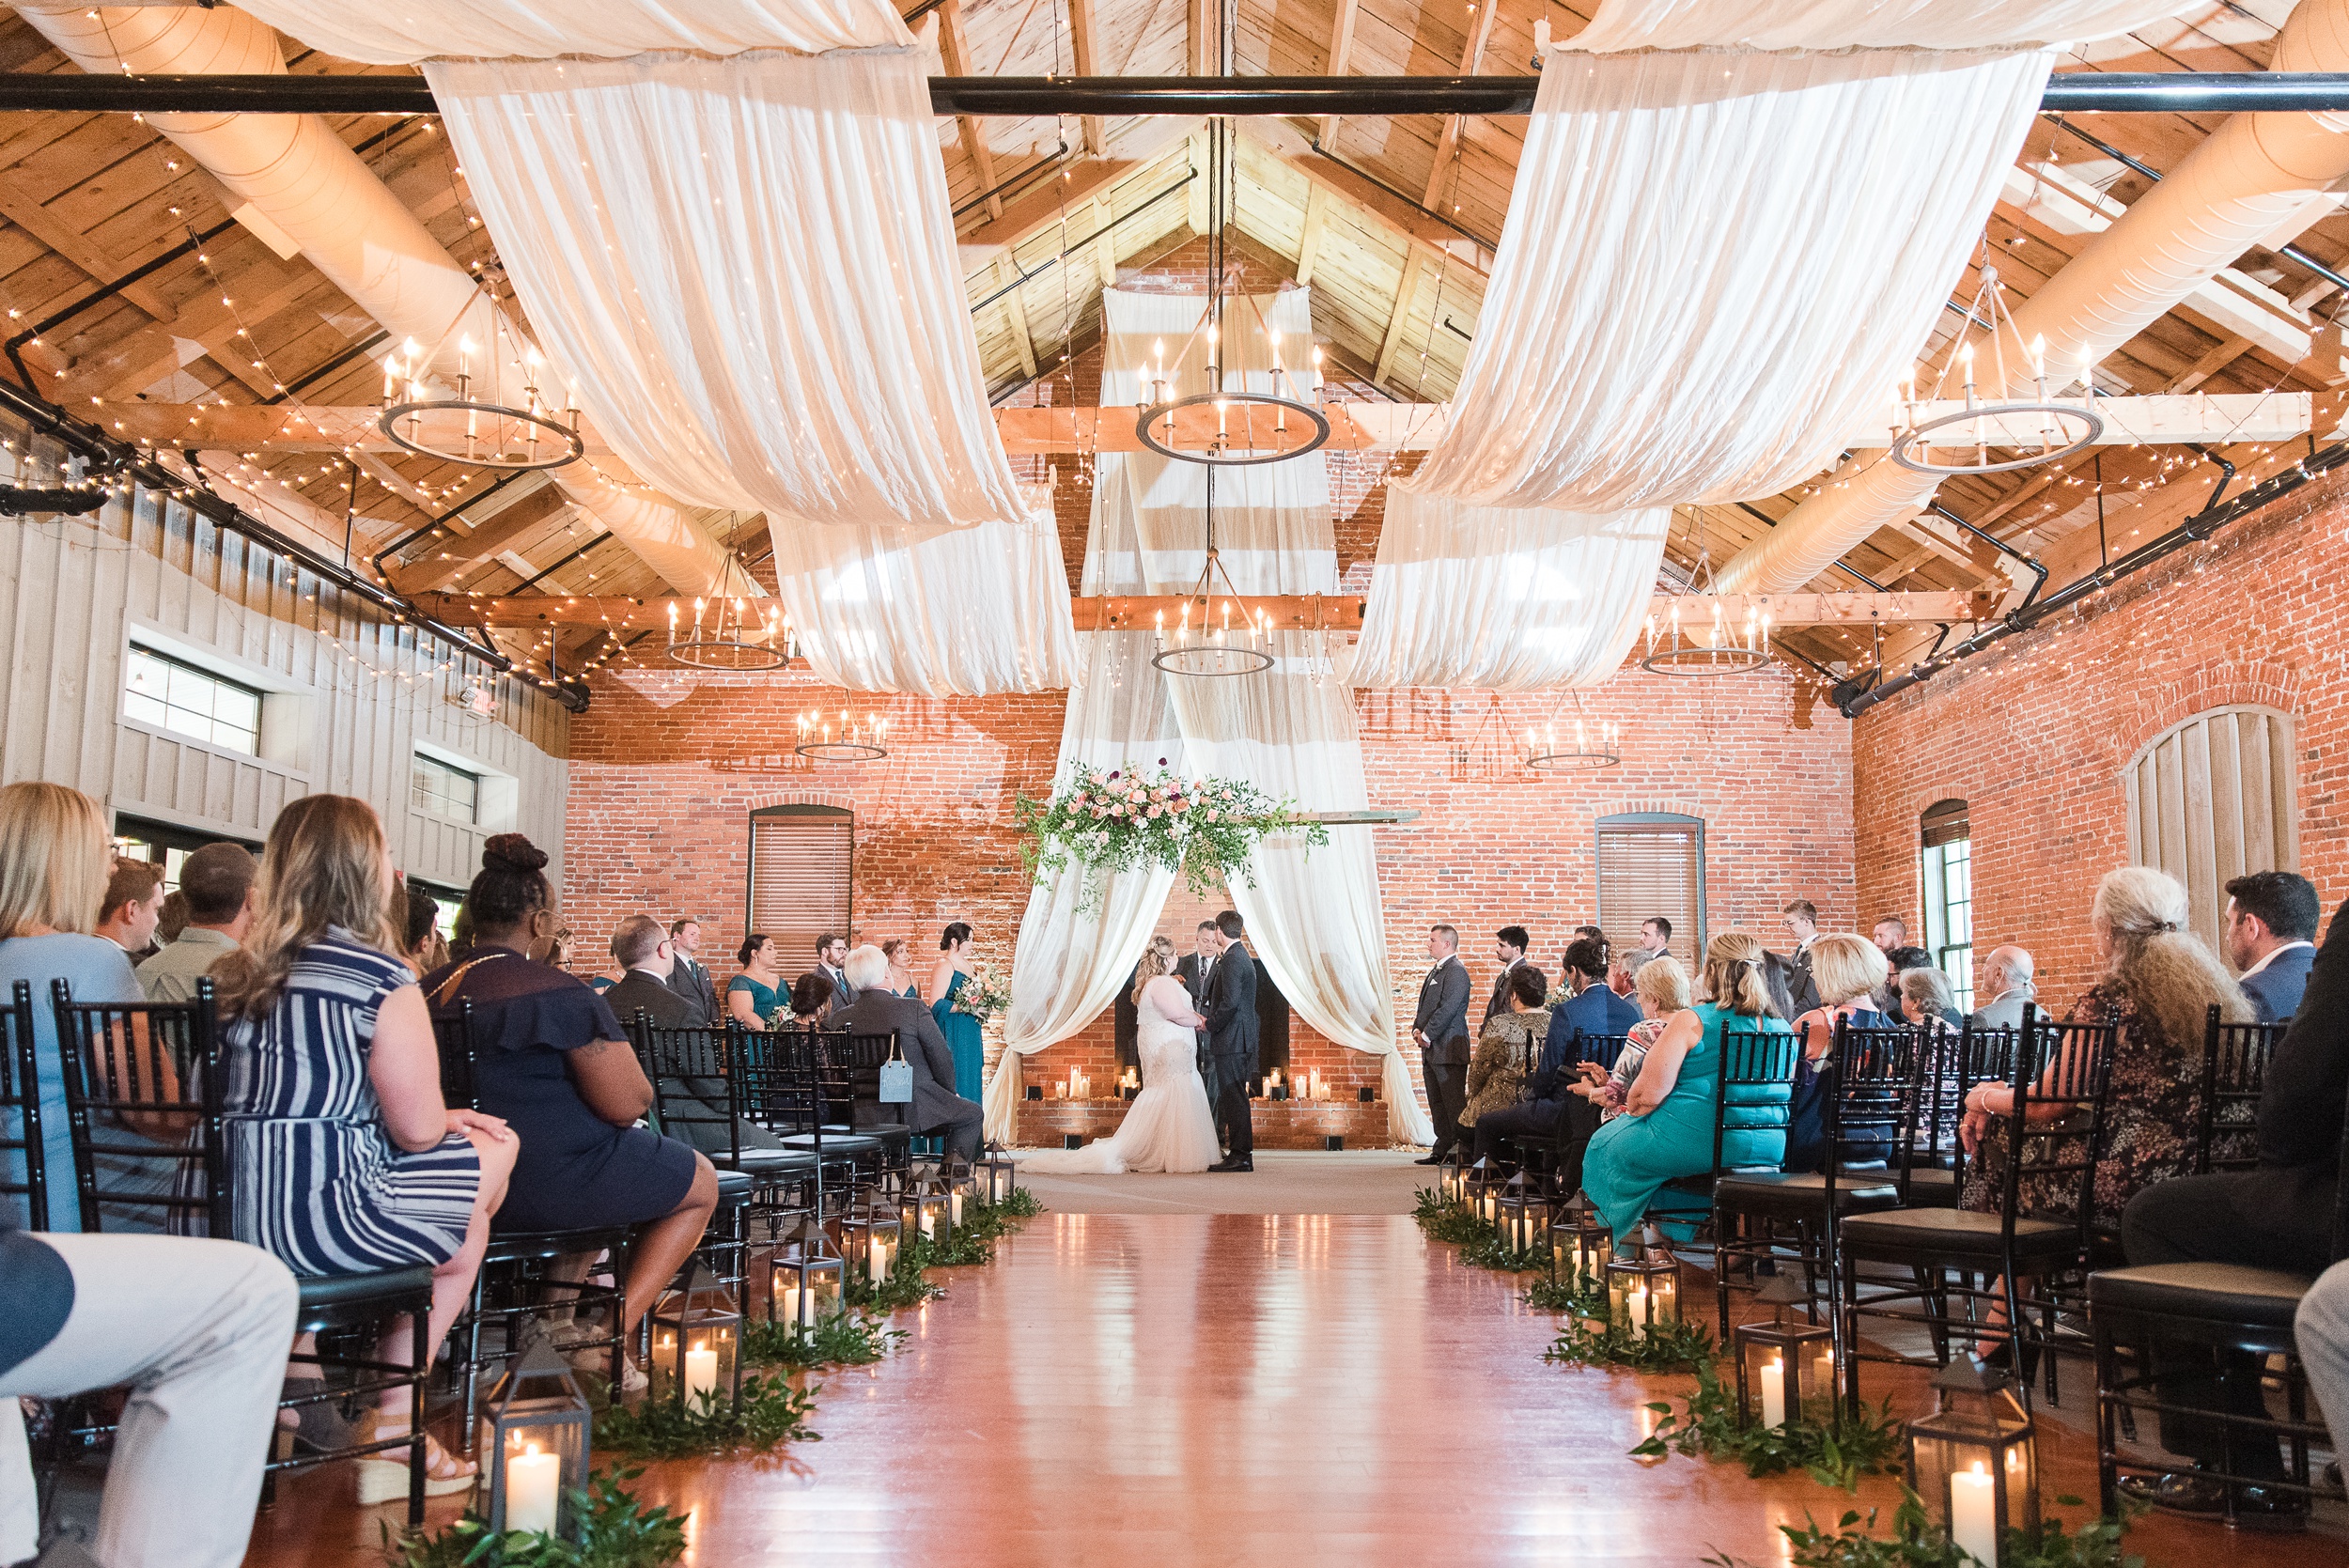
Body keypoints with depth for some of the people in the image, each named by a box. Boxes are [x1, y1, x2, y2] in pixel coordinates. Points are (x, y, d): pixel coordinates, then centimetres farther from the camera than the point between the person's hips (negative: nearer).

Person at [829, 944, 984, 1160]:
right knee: (973, 1114, 19)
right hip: (915, 1110, -5)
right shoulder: (913, 1009, -15)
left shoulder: (838, 1018, -4)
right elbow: (942, 1058, -8)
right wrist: (950, 1092, 12)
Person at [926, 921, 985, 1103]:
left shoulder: (967, 965, 16)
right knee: (955, 1083, -8)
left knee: (971, 1081, 7)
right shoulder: (943, 966, -10)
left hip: (970, 1034, 9)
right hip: (953, 1033, -9)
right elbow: (936, 1004, -18)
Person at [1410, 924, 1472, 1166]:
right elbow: (1426, 1005, 23)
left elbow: (1448, 1008, -20)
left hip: (1449, 1049, -10)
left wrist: (1427, 1035, -16)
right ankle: (1442, 1149, 19)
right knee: (1436, 1102, 13)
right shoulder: (1436, 970, 19)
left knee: (1453, 1103, -7)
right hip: (1431, 1049, 10)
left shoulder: (1456, 971, -13)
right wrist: (1417, 1028, 6)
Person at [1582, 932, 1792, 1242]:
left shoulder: (1690, 1022, -15)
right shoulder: (1781, 1027, 3)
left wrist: (1630, 1108, 7)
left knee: (1605, 1144, 21)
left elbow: (1648, 1094, -17)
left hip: (1700, 1143, -7)